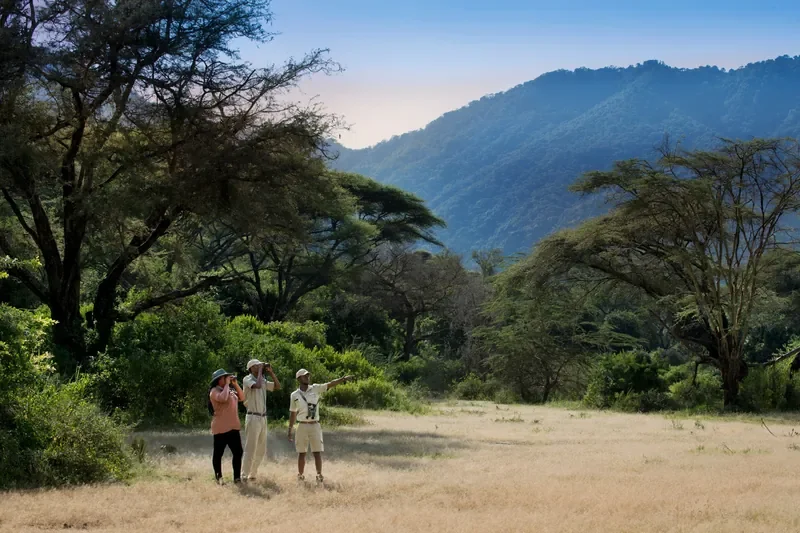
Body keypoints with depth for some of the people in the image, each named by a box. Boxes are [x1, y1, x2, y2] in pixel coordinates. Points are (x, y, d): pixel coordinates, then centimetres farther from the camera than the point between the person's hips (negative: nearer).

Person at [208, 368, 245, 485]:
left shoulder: (230, 390, 17)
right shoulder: (215, 391, -9)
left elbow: (242, 398, 14)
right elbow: (223, 398, -28)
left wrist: (235, 384, 5)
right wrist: (227, 384, -17)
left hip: (233, 427, 8)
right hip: (221, 428, -8)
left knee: (238, 452, 4)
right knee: (218, 453, 3)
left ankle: (237, 477, 9)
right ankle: (219, 478, 10)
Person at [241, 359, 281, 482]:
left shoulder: (263, 381, 15)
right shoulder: (247, 379, -7)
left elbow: (278, 386, 14)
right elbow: (257, 385, -26)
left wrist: (270, 372, 7)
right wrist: (260, 371, -13)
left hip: (263, 418, 8)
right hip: (253, 418, -8)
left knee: (261, 450, 11)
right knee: (250, 449, -10)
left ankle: (253, 475, 18)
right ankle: (244, 476, -7)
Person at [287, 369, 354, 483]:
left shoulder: (316, 389, 1)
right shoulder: (294, 395, 4)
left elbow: (330, 384, -11)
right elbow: (292, 413, 11)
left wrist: (343, 379, -26)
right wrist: (290, 430, 11)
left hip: (315, 426, -1)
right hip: (302, 426, 1)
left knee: (317, 452, -3)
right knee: (302, 453, 6)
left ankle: (319, 475, 2)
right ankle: (300, 475, 14)